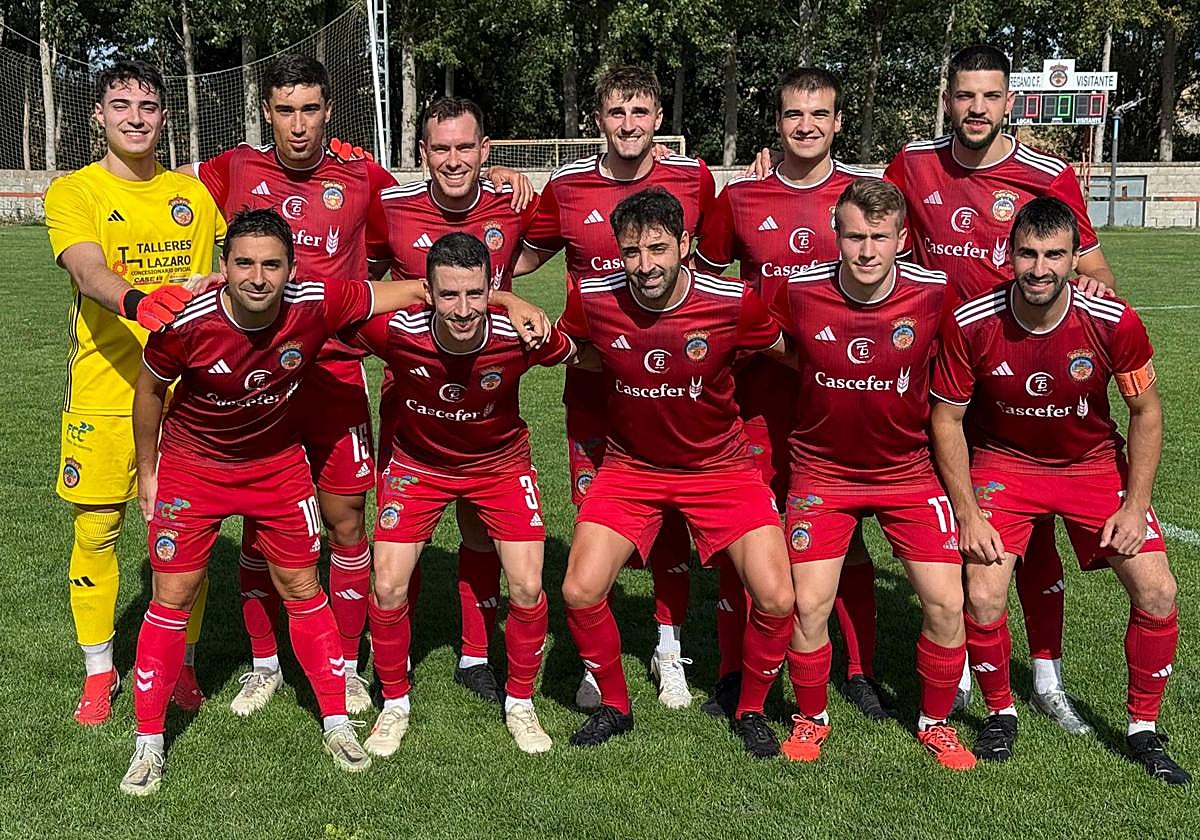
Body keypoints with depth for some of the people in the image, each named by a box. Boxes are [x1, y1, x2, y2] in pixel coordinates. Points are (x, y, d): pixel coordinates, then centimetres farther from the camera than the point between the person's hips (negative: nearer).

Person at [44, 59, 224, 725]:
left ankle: (182, 665, 23)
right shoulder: (73, 191, -1)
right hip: (102, 393, -2)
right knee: (96, 532, 4)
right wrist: (134, 300, -41)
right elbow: (88, 272, -19)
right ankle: (99, 671, 21)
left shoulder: (193, 194, 10)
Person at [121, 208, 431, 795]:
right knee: (172, 598, 1)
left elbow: (415, 292, -17)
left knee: (302, 589, 7)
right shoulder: (185, 323, -28)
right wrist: (146, 472, 3)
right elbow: (150, 389, -7)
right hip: (192, 466, -1)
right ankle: (148, 741, 16)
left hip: (278, 463, 1)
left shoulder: (316, 305, -26)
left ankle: (336, 724, 22)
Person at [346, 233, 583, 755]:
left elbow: (577, 355, -7)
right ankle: (394, 704, 19)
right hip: (417, 462, 0)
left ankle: (520, 703, 19)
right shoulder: (395, 331, -32)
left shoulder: (520, 334, -30)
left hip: (501, 463, 0)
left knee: (527, 588, -7)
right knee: (388, 588, -6)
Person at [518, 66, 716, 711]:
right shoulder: (567, 187, 1)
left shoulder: (693, 178, 0)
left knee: (670, 514, 6)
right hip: (592, 374, 0)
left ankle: (669, 651, 23)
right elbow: (528, 253, 18)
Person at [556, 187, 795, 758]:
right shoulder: (592, 299, -15)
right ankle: (614, 706, 17)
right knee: (580, 591, -11)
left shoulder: (733, 302, -20)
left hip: (720, 465, -1)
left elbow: (786, 352, 1)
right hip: (630, 465, 1)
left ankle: (750, 710, 18)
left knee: (776, 599, -12)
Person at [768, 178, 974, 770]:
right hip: (822, 471, 0)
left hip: (910, 471, 1)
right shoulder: (799, 292, -14)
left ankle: (935, 723, 21)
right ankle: (810, 718, 20)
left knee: (946, 603, -3)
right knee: (809, 605, -6)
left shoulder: (935, 293, -13)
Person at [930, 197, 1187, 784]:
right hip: (1005, 462, -1)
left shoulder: (1113, 322, -20)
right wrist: (968, 513, -12)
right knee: (982, 599, -16)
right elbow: (946, 418, -9)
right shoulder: (971, 324, -21)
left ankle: (1143, 731, 14)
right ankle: (1000, 713, 14)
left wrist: (1135, 506, -9)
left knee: (1157, 592, -9)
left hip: (1094, 464, 1)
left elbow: (1145, 410, -4)